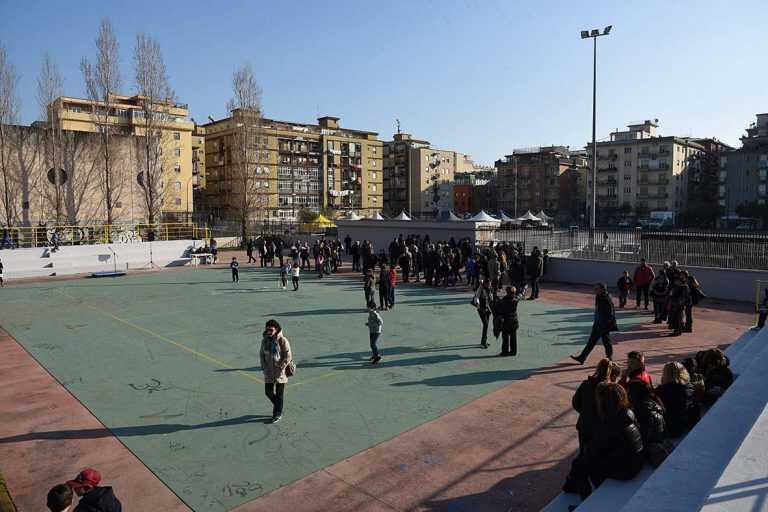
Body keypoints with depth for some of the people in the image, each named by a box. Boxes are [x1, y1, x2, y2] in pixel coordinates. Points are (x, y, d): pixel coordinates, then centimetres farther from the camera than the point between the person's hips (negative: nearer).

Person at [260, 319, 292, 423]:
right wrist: (264, 367, 0)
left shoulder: (283, 340, -15)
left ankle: (278, 413, 22)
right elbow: (262, 354, 11)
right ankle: (277, 405, 39)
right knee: (268, 392, 10)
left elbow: (288, 357, -13)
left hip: (280, 372, -4)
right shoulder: (264, 340, 0)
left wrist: (280, 367, -16)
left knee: (279, 394, 6)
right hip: (269, 372, 5)